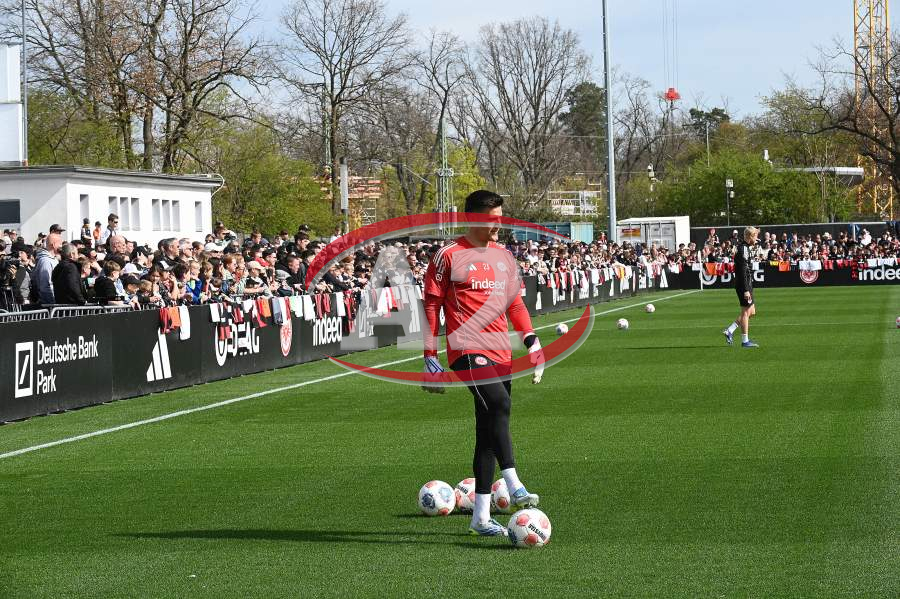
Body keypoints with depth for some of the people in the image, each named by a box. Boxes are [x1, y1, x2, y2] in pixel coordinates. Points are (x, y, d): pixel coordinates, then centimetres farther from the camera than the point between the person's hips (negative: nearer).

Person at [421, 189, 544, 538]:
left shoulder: (503, 256, 17)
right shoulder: (449, 256, -2)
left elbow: (514, 302, 23)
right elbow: (431, 306, 0)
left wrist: (531, 339, 9)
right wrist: (430, 356, -3)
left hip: (500, 352, 7)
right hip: (467, 349, -7)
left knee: (489, 429, 7)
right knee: (499, 404, -29)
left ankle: (481, 516, 11)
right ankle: (514, 487, -34)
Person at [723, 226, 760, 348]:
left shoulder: (746, 248, 15)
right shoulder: (743, 249, -16)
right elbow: (743, 271, -21)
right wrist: (746, 290, -23)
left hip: (747, 285, 10)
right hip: (744, 285, -10)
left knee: (751, 311, 13)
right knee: (746, 312, -3)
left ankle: (729, 331, 13)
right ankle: (745, 340, 3)